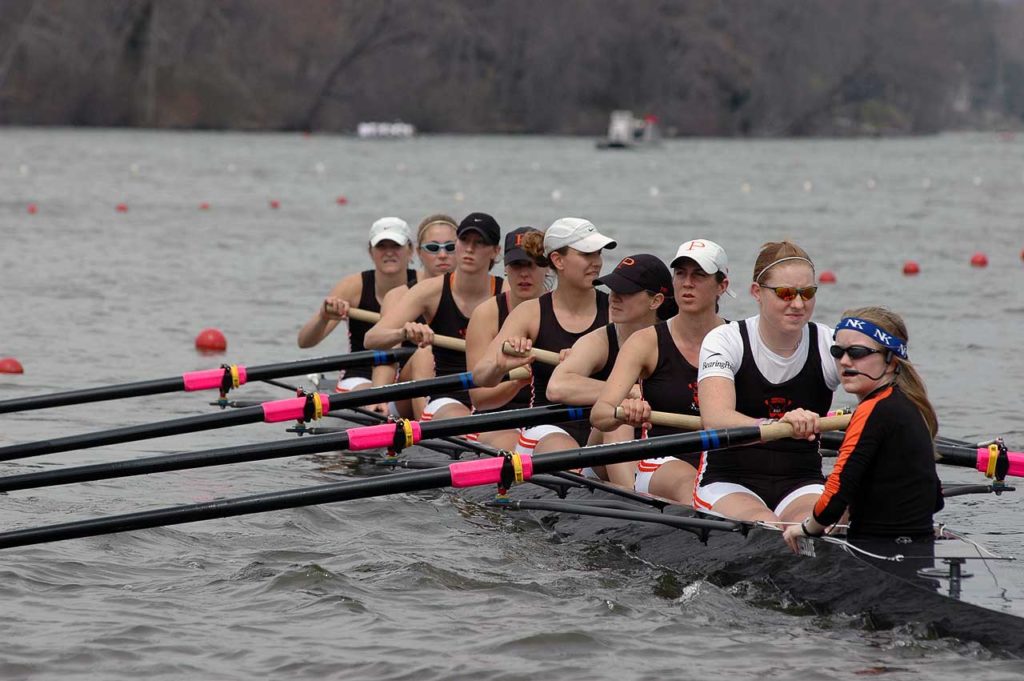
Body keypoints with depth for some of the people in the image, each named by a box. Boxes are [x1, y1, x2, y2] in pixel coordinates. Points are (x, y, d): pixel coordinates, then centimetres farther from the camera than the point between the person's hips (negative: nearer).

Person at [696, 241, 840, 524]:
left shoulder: (830, 346, 0)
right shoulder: (725, 341, -7)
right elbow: (715, 419, -25)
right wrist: (778, 426, -45)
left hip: (801, 484, 2)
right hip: (727, 483, -2)